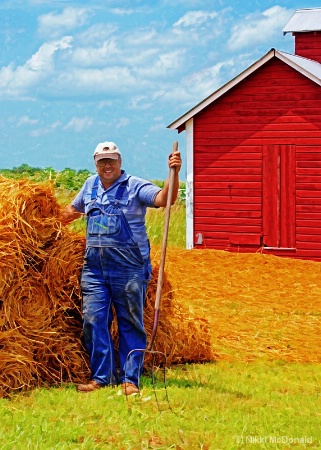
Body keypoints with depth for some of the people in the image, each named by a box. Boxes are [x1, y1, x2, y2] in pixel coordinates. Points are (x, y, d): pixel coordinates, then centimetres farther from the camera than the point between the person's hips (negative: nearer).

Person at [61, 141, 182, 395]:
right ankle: (102, 377, 8)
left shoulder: (135, 187, -3)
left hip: (128, 267, -5)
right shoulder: (90, 186, 14)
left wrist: (174, 174, -34)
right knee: (94, 321, 1)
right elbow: (74, 208, 35)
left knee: (131, 324, 1)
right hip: (94, 267, 5)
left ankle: (130, 379, 6)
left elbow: (163, 198, -20)